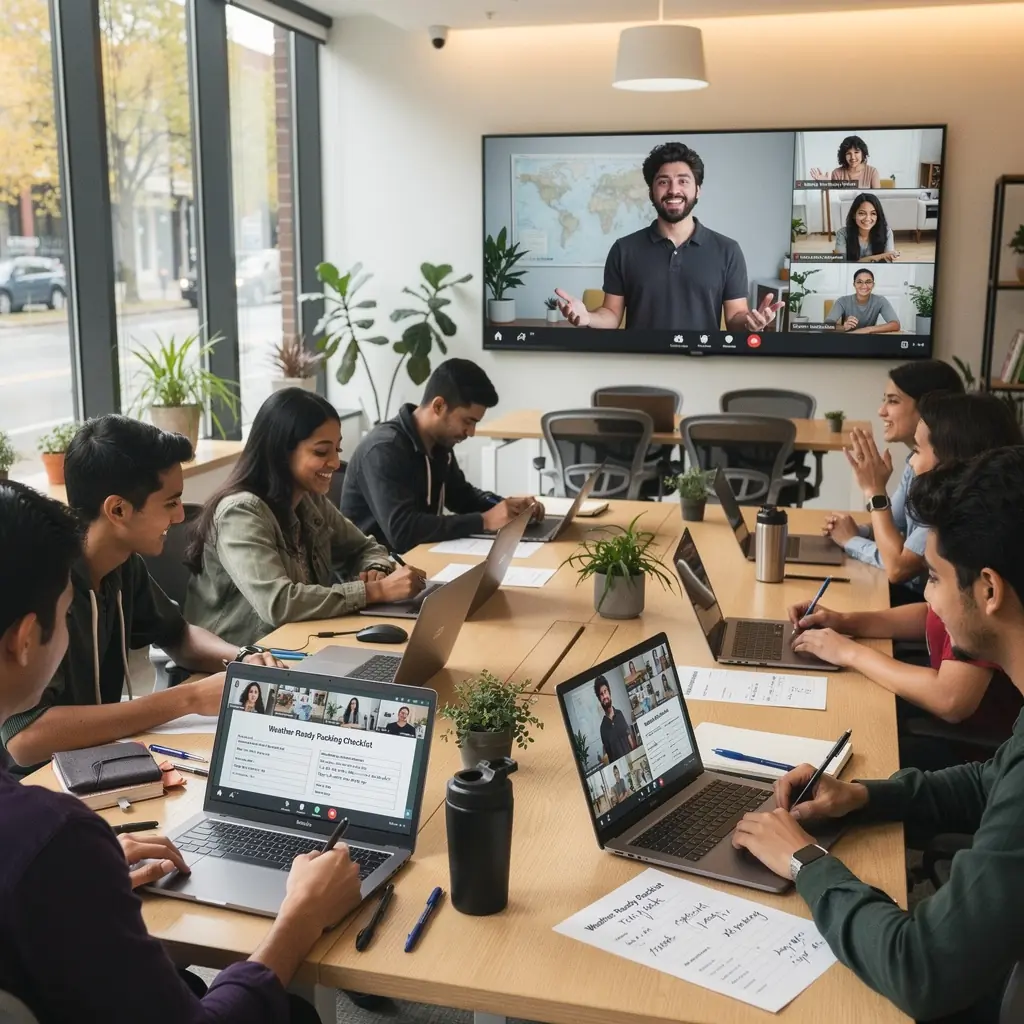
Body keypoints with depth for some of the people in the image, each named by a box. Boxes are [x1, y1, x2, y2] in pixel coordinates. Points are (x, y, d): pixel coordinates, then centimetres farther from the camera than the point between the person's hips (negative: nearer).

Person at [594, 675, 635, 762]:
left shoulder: (620, 714, 3)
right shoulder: (603, 726, -5)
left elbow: (629, 736, 7)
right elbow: (607, 751, 0)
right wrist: (605, 757, -18)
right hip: (617, 763, -2)